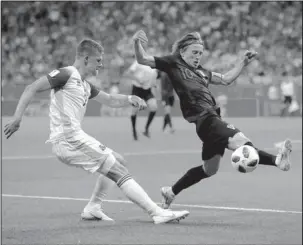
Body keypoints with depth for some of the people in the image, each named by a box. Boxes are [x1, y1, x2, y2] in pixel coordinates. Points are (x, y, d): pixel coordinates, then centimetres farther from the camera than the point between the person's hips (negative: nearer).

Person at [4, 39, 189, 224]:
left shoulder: (84, 85, 21)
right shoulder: (66, 75, -6)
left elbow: (110, 100, 25)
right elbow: (32, 89, -10)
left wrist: (130, 99, 4)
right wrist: (17, 118, -19)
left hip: (76, 138, 10)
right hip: (69, 140, -10)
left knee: (118, 161, 24)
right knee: (121, 173, -10)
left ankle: (93, 208, 20)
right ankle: (158, 213, -13)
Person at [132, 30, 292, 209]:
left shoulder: (200, 71, 23)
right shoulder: (172, 64, 5)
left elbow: (226, 79, 32)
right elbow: (143, 60, 0)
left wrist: (244, 63, 25)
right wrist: (137, 43, -18)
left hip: (213, 117, 9)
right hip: (204, 119, -9)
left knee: (210, 169, 20)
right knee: (239, 143, -29)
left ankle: (171, 192, 33)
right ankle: (276, 160, -48)